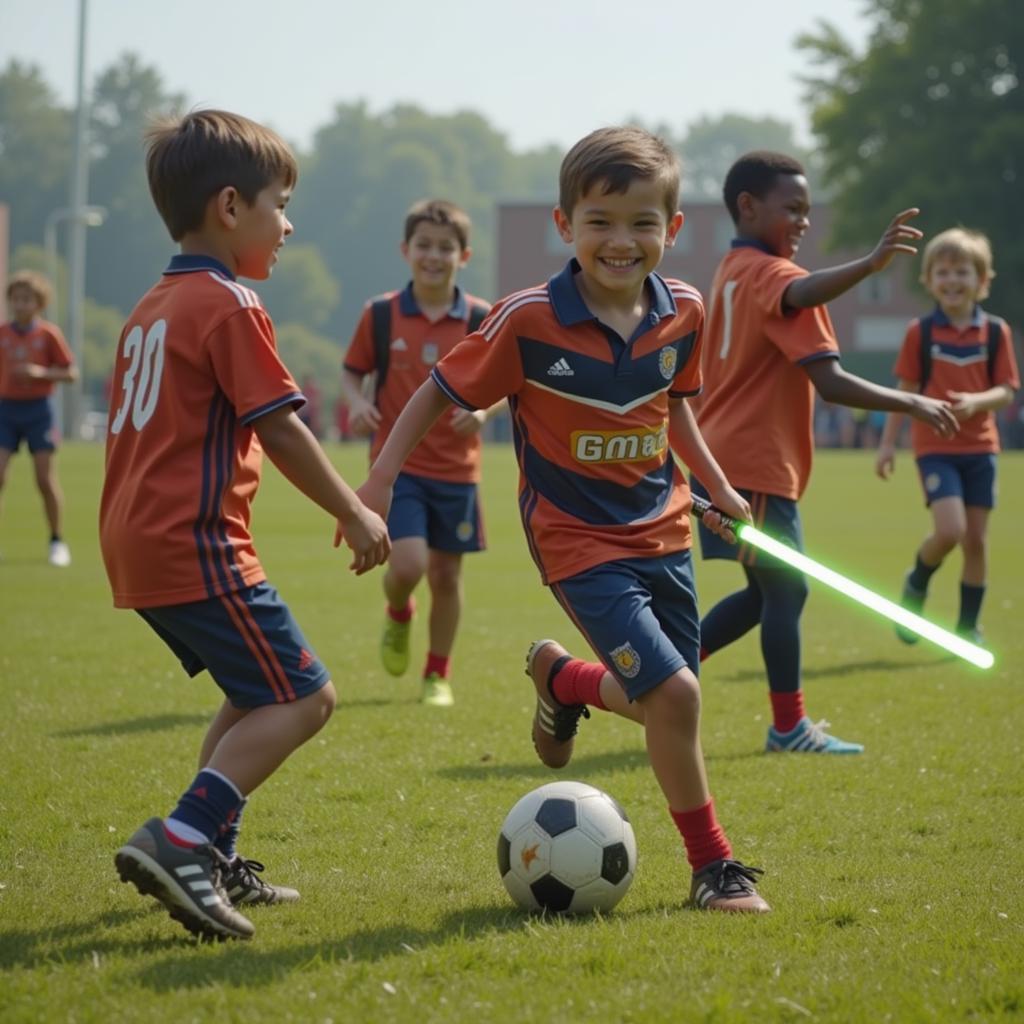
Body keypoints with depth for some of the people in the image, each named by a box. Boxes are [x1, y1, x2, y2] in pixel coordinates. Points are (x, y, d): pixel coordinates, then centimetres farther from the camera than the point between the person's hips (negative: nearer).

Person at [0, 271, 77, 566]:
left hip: (38, 411, -2)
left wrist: (40, 372, -17)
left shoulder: (49, 334, -4)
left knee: (45, 480, -1)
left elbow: (71, 373, -4)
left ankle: (57, 541, 12)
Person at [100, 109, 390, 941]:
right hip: (195, 542, -10)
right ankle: (180, 841, -22)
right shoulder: (231, 305, -10)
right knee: (303, 695, -9)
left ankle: (213, 862, 20)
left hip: (135, 539, 10)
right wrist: (355, 516, -5)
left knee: (257, 693, 22)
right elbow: (280, 430, -14)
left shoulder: (150, 308, 18)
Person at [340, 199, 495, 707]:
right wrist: (357, 402, -14)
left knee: (446, 574, 8)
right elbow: (352, 370, 8)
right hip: (397, 462, -1)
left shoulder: (480, 320, -1)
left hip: (456, 469, 1)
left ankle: (438, 675, 24)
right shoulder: (380, 314, -2)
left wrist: (483, 409, -15)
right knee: (407, 564, -16)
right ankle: (397, 614, 20)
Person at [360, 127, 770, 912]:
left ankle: (562, 680, 44)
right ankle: (713, 866, 2)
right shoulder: (529, 320, -17)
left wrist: (718, 487, 19)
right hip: (579, 540, -6)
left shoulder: (683, 313, -3)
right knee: (674, 694, -17)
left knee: (667, 699, 11)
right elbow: (442, 391, -7)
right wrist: (381, 481, -11)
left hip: (662, 529, 6)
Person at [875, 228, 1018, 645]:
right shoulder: (920, 333, -2)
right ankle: (916, 586, 12)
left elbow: (1006, 392, -1)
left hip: (980, 447, 2)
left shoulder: (995, 332, 1)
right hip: (935, 448, -2)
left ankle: (968, 628, 17)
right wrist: (887, 443, 2)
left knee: (976, 539, 4)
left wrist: (976, 401, -21)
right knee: (949, 531, -18)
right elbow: (906, 391, 4)